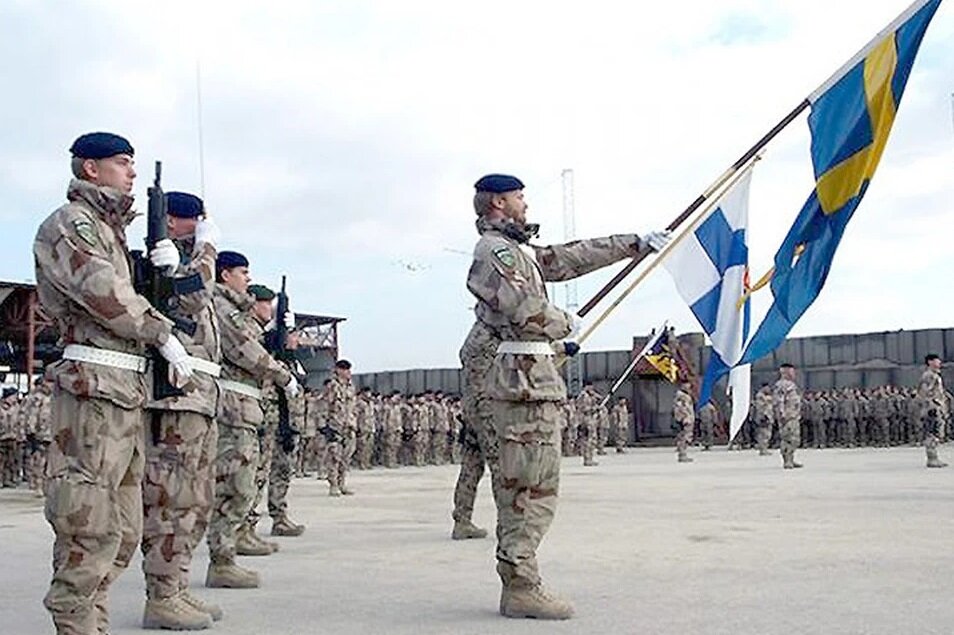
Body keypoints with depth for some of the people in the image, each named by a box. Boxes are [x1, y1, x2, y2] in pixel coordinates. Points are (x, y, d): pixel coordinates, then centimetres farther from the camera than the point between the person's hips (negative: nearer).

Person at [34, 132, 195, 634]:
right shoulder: (70, 221, -3)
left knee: (122, 526, 12)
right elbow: (103, 293, -16)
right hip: (94, 382, -10)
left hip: (126, 385, 10)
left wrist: (157, 265, 7)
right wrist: (165, 335, -12)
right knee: (91, 523, -9)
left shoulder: (109, 227, 25)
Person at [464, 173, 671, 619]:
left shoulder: (518, 251, 23)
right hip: (522, 381, -10)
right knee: (532, 488, -10)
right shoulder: (495, 249, -8)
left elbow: (574, 257, 25)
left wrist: (636, 243, 27)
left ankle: (517, 583, 14)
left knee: (519, 488, 10)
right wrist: (567, 323, 2)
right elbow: (527, 311, -17)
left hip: (528, 381, 10)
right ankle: (520, 587, -7)